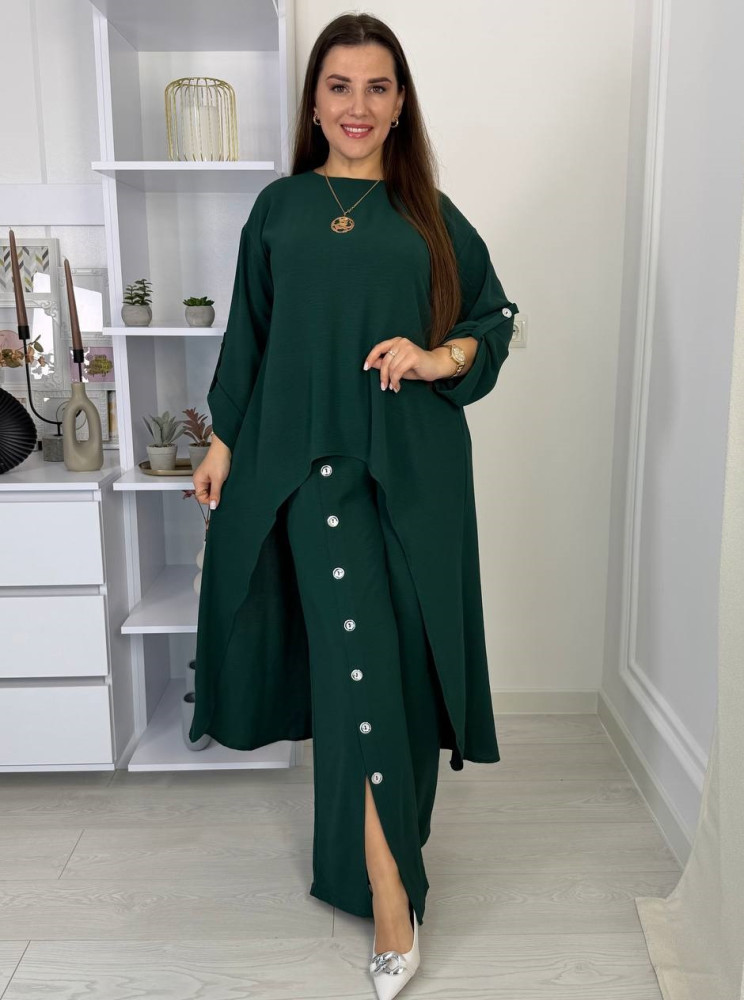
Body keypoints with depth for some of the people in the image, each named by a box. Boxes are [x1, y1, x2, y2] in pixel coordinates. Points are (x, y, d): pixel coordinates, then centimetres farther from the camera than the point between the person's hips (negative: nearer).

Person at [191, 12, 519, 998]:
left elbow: (495, 318, 12)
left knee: (401, 652, 5)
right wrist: (224, 439, 8)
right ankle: (390, 890, 2)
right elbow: (247, 334, 12)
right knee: (356, 650, -8)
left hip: (414, 462, 1)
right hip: (312, 458, -1)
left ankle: (382, 836, 27)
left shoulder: (431, 216, 10)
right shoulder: (279, 208, 11)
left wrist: (439, 358, -7)